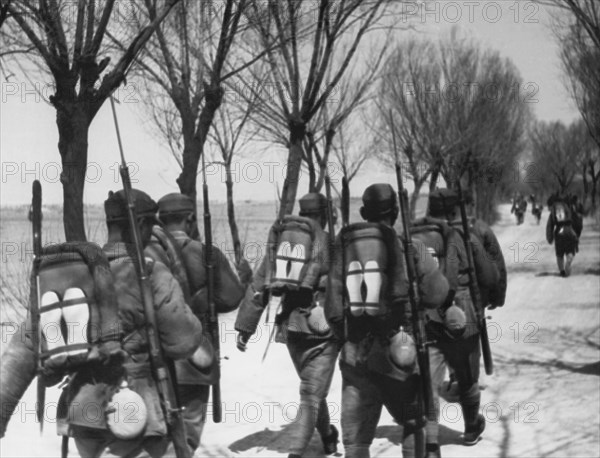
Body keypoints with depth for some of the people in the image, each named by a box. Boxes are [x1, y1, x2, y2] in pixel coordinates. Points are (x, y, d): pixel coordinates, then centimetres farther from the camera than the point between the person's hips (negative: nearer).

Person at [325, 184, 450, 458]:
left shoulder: (345, 249, 1)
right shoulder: (409, 247, -7)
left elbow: (333, 310, 1)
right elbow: (437, 295, -7)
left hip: (355, 358, 2)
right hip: (398, 354, -2)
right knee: (412, 423, 21)